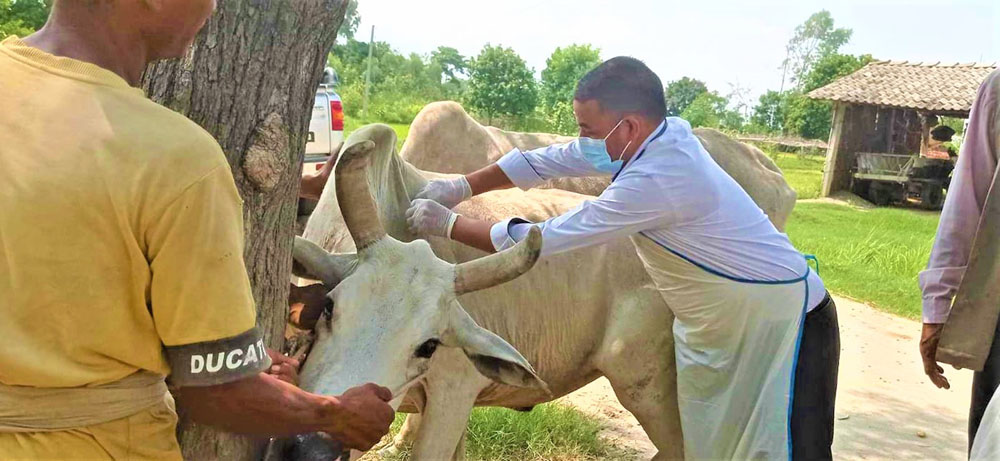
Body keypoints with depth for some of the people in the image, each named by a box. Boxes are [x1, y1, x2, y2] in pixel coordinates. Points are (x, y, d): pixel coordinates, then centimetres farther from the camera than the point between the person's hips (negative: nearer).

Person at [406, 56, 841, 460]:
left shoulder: (655, 180, -33)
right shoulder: (660, 135, -7)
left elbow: (544, 239, -26)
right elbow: (548, 160, 3)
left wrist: (447, 223, -16)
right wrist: (462, 186, -2)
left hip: (783, 322, -9)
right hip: (717, 325, 9)